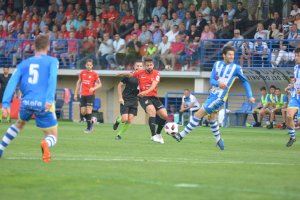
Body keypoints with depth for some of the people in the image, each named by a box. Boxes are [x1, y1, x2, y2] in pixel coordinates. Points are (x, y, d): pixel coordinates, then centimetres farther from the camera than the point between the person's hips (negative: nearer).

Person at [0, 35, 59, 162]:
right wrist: (50, 99, -23)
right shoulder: (52, 61, 7)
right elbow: (52, 78, -12)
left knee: (19, 124, 36)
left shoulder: (24, 63, 17)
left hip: (26, 103, 4)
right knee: (52, 137, 8)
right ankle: (45, 144, -29)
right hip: (43, 104, -4)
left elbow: (12, 82, 5)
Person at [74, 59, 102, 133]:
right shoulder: (82, 73, 9)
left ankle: (89, 128, -8)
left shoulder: (94, 74, -1)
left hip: (90, 94, -4)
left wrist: (94, 88, -18)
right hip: (83, 95, 4)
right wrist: (76, 93, 14)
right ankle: (90, 123, 23)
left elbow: (99, 84, 1)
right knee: (83, 112, 1)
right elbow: (78, 83, 17)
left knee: (89, 110, -13)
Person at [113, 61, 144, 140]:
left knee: (130, 121, -5)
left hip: (134, 101, 3)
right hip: (125, 100, -3)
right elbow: (119, 85, 1)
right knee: (125, 119, -14)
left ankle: (119, 134, 12)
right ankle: (118, 120, 22)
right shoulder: (129, 76, -6)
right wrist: (120, 97, -5)